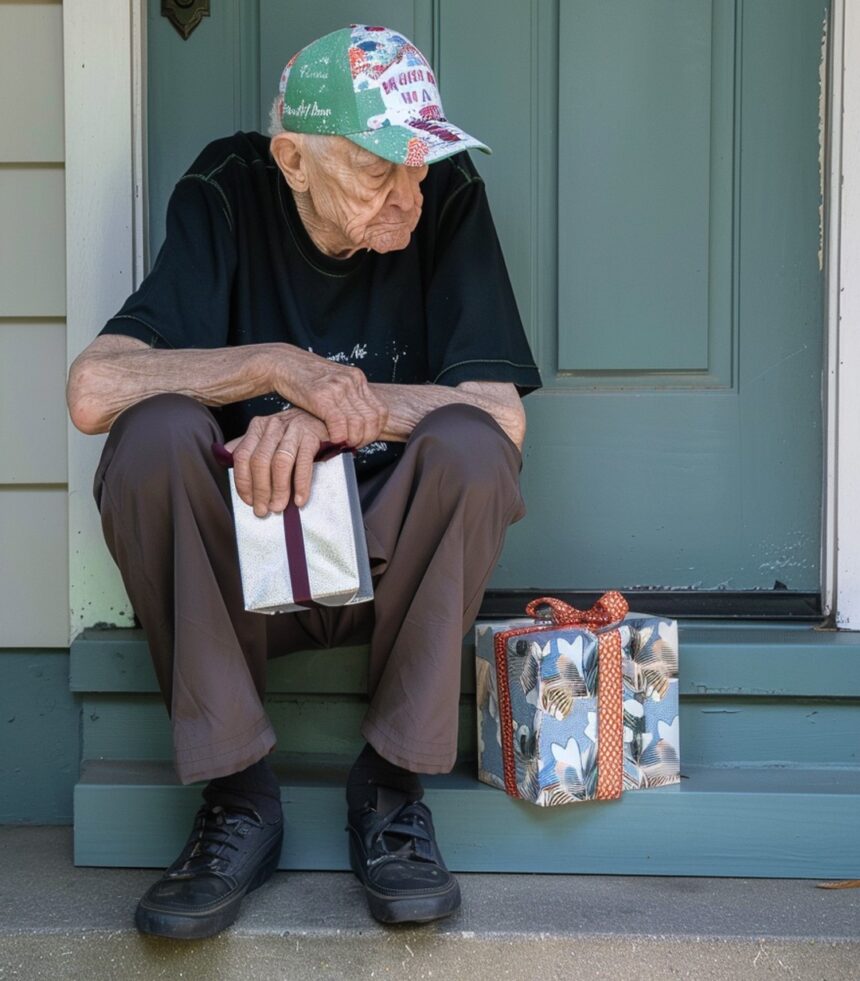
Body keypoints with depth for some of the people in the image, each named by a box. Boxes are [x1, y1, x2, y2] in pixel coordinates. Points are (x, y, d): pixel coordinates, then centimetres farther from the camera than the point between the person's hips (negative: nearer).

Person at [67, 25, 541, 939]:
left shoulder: (448, 197, -7)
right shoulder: (227, 195, -8)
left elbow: (504, 416, -14)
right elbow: (93, 390, -18)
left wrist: (328, 408, -24)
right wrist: (278, 367, -25)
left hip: (391, 564, 0)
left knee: (468, 445, -29)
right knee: (156, 433, -28)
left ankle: (391, 785, -12)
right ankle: (237, 795, -15)